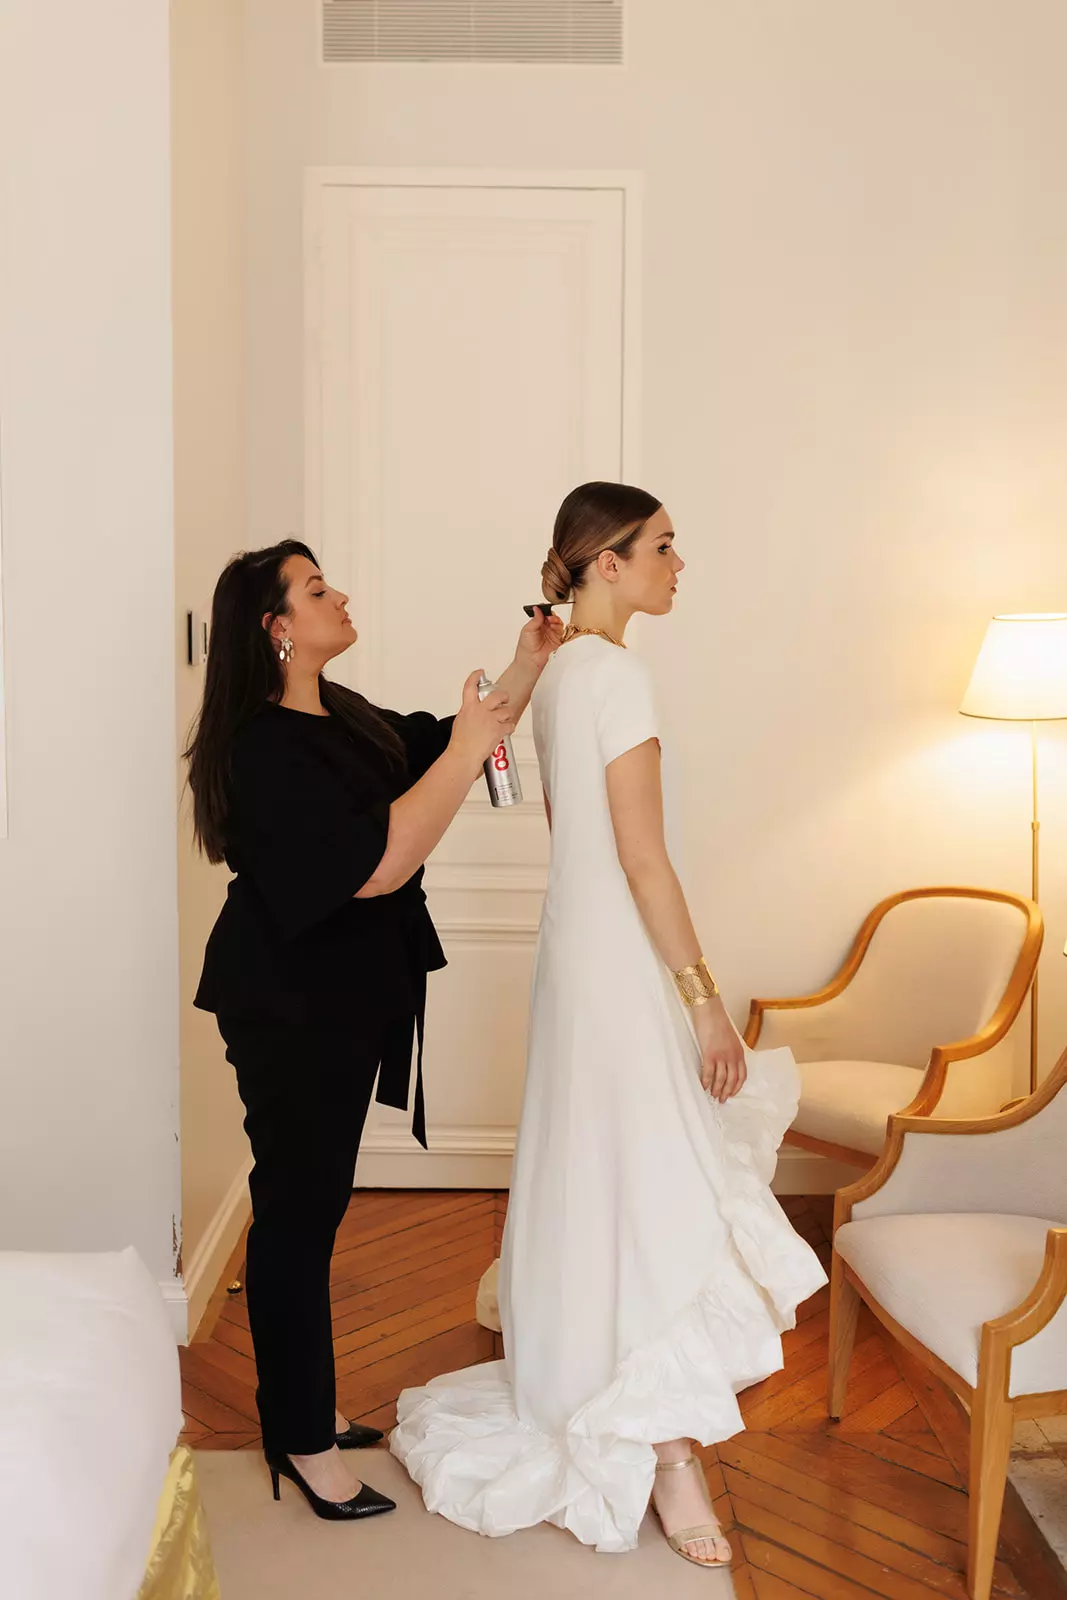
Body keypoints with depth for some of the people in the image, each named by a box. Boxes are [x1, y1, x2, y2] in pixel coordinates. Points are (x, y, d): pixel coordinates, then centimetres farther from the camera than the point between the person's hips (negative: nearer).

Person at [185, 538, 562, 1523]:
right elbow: (374, 865, -29)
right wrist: (466, 752, -27)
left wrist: (522, 678, 3)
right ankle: (301, 1441, 19)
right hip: (292, 1008, -9)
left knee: (314, 1201, 18)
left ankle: (303, 1406, 34)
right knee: (297, 1208, 3)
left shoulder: (342, 716, 6)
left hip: (349, 998, 9)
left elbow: (428, 749, 14)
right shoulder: (262, 750, -22)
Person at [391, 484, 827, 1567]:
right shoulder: (616, 674, -18)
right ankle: (669, 1456, 10)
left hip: (576, 951, 10)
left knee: (595, 1183, 19)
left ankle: (583, 1405, 34)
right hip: (623, 964, -9)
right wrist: (705, 998, -16)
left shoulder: (558, 675, 11)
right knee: (653, 1193, -1)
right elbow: (642, 857, -20)